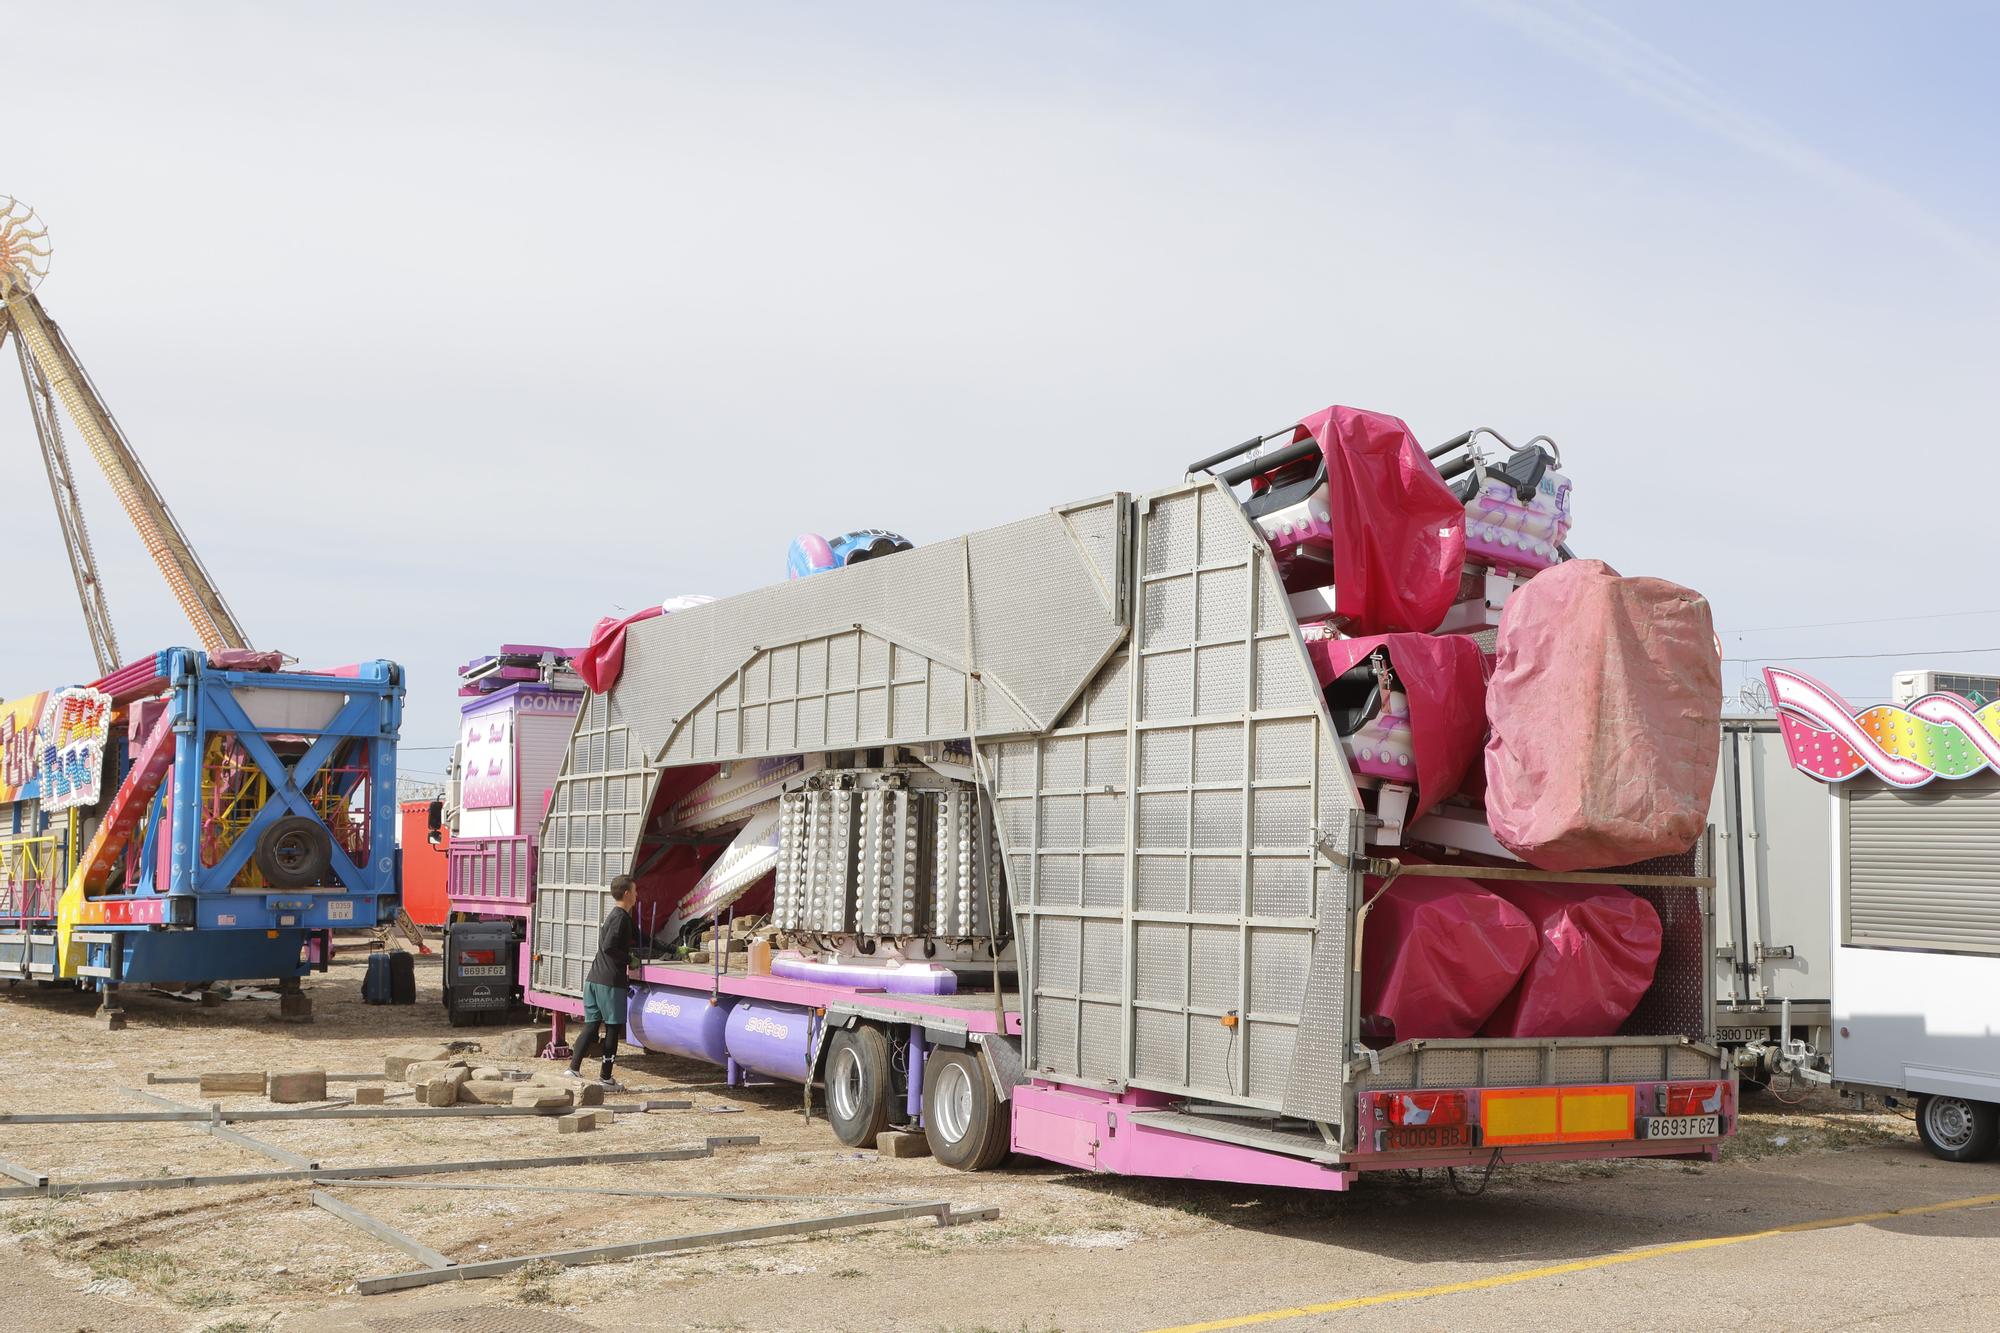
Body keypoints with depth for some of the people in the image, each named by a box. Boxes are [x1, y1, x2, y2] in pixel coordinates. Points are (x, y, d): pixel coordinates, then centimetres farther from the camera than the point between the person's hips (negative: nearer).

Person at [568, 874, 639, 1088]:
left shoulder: (614, 915, 19)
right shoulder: (620, 917, -11)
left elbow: (635, 938, 30)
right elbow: (608, 946, -20)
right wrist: (629, 960, -12)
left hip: (593, 979, 9)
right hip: (610, 981, -9)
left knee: (591, 1025, 8)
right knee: (613, 1028, 1)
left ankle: (574, 1069, 1)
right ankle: (605, 1077, 5)